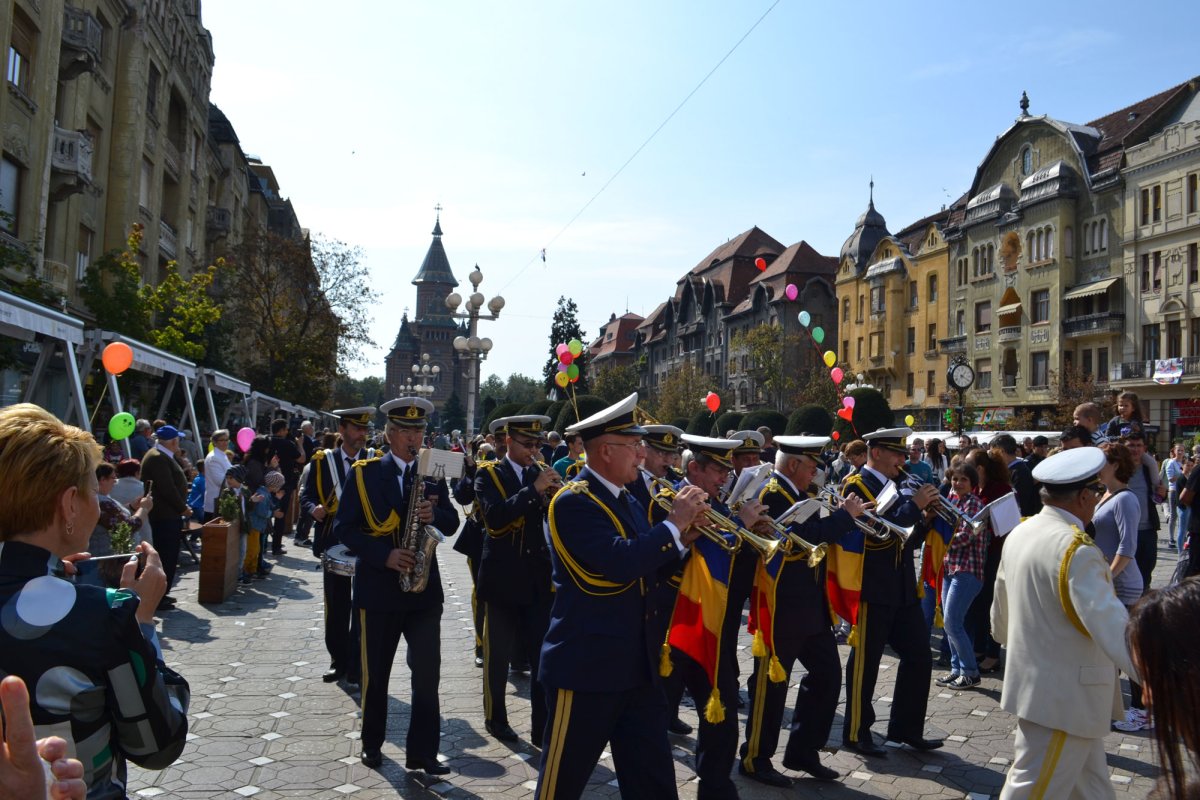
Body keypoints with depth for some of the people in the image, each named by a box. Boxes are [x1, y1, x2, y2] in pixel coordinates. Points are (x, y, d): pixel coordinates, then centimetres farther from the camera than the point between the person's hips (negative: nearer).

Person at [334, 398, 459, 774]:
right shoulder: (365, 472, -2)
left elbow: (452, 523, 5)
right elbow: (344, 527, -7)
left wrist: (434, 514, -18)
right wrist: (384, 555, -19)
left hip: (424, 586, 2)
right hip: (378, 586, -2)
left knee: (427, 672, -2)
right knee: (376, 673, 11)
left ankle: (422, 751, 8)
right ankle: (372, 743, 30)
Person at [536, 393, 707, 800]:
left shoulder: (628, 502, 11)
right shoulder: (574, 502, -16)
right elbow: (621, 562, -30)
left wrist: (681, 541, -2)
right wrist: (674, 524, -19)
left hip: (638, 665, 8)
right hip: (587, 664, -8)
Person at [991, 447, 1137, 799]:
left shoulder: (1020, 533, 4)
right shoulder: (1076, 550, -24)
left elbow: (1000, 616, 16)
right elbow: (1112, 625, -33)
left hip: (1035, 684, 9)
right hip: (1064, 697, -9)